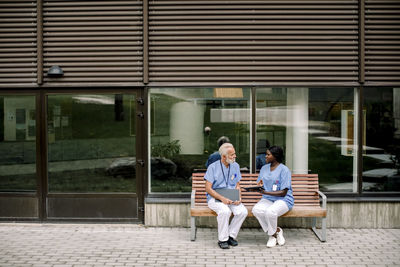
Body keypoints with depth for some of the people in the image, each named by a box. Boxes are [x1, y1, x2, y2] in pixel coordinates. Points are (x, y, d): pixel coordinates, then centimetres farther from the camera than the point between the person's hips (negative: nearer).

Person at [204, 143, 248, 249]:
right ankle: (222, 239, -17)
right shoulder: (213, 167, -6)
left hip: (231, 199, 4)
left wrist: (238, 198, -7)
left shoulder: (235, 166, 9)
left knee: (243, 211, -24)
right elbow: (208, 188, -10)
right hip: (215, 198, -4)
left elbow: (237, 185, 13)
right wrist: (222, 198, -22)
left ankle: (231, 236, -6)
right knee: (225, 211, -35)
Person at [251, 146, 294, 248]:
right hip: (267, 199, 5)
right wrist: (258, 186, -9)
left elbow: (283, 193, -14)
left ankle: (272, 234, -4)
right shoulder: (264, 168, 13)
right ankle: (277, 231, -9)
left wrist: (266, 192, -24)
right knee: (256, 210, -28)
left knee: (270, 212, -36)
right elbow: (260, 186, 16)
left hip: (283, 200, -5)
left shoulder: (284, 170, -8)